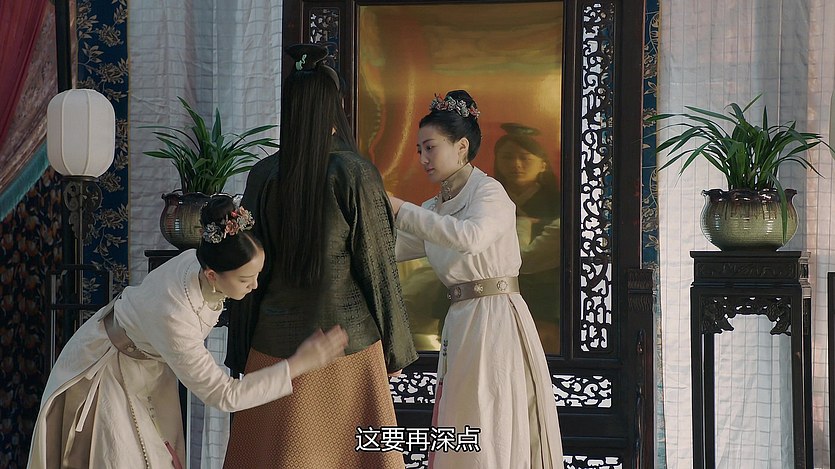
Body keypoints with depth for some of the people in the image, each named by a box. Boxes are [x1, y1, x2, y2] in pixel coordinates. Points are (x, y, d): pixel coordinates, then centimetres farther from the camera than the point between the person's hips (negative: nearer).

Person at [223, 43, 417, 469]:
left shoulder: (264, 175, -1)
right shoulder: (355, 173, -8)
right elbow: (378, 267, -5)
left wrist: (240, 354, 12)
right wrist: (394, 349, 6)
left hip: (277, 342, 2)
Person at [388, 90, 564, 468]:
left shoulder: (489, 192, -8)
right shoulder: (436, 208, 16)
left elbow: (471, 236, -28)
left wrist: (401, 210, -27)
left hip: (496, 320, -7)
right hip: (460, 323, 7)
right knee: (459, 438, 6)